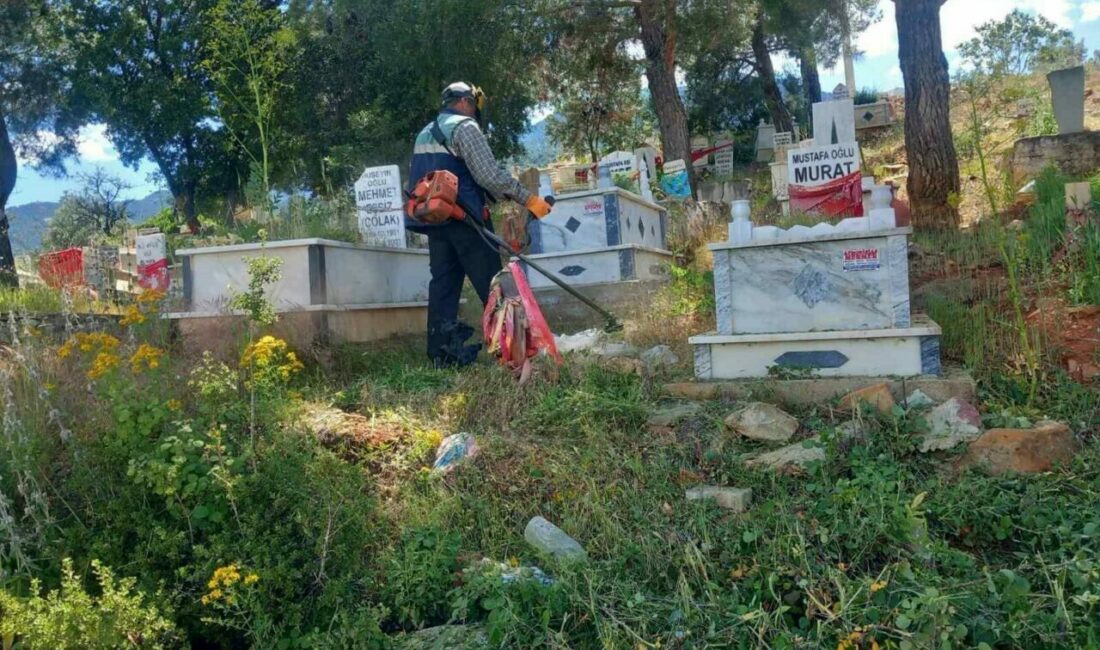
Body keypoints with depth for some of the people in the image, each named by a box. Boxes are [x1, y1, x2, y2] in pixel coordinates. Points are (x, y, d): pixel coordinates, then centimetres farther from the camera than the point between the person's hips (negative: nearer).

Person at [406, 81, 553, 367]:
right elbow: (490, 175, -15)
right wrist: (528, 199, -11)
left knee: (443, 282, 6)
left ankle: (442, 350, 3)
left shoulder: (424, 134, 21)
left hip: (433, 219, 8)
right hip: (463, 217, -7)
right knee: (490, 282, -2)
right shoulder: (465, 127, -5)